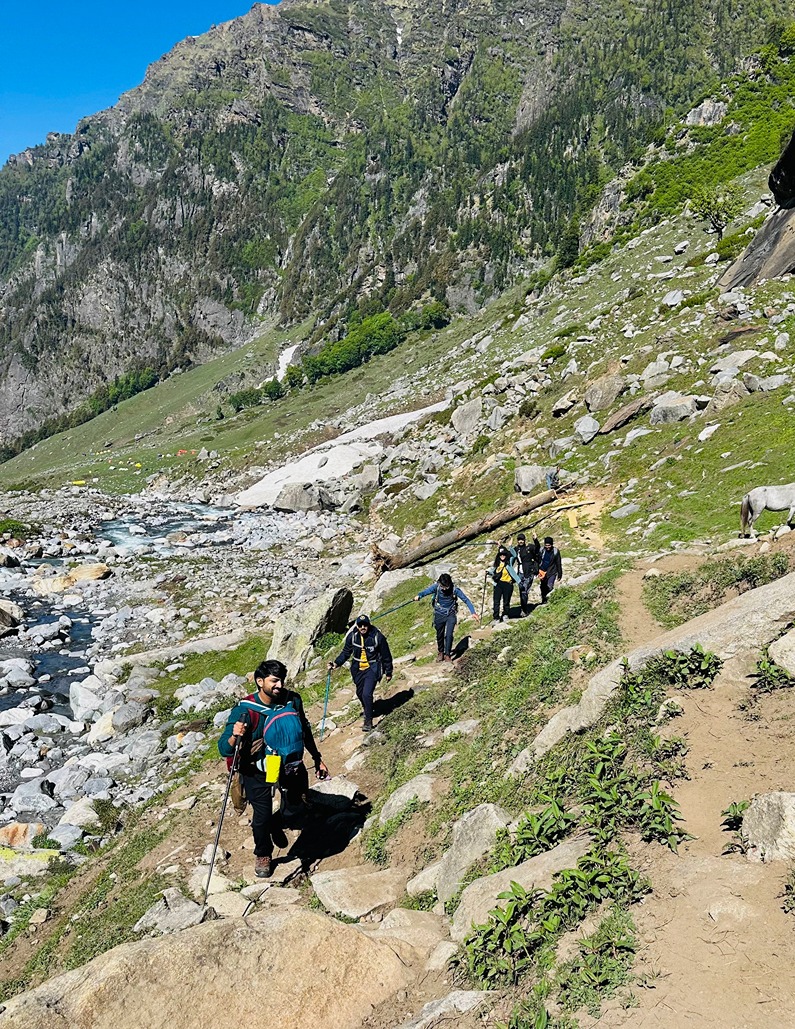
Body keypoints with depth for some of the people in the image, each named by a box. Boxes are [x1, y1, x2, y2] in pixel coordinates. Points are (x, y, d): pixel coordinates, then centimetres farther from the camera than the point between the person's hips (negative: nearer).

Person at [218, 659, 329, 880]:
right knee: (262, 815, -5)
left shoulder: (292, 700, -15)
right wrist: (235, 737, -48)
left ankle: (276, 824, 48)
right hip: (257, 771, -4)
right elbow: (224, 749, -26)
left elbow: (305, 731, 3)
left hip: (289, 765, 4)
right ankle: (263, 855, 27)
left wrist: (317, 759, 10)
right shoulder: (244, 710, -27)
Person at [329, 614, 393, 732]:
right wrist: (336, 663, -12)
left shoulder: (378, 637, -19)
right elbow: (346, 652, 4)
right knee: (360, 693, 19)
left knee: (367, 694, -17)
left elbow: (386, 656, -7)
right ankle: (367, 712, 49)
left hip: (372, 669, -5)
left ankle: (368, 721, 0)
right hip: (358, 669, 5)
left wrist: (388, 672, 0)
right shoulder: (352, 636, -10)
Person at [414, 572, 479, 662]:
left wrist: (473, 612, -24)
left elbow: (466, 599, -15)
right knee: (440, 635, 14)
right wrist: (419, 596, -56)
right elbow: (427, 591, -35)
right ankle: (441, 652, 36)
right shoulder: (436, 587, -19)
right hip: (439, 615, 1)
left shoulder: (454, 589, -20)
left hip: (451, 615, -1)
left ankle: (447, 654, 6)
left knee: (449, 635, -11)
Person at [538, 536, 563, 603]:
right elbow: (538, 561, 7)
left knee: (549, 587, -19)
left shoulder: (555, 551, -8)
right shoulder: (542, 550, -3)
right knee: (543, 588, 11)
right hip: (543, 572, 3)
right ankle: (544, 601, 27)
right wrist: (538, 571, 6)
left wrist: (559, 575, 0)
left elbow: (559, 564, -2)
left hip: (552, 573, -3)